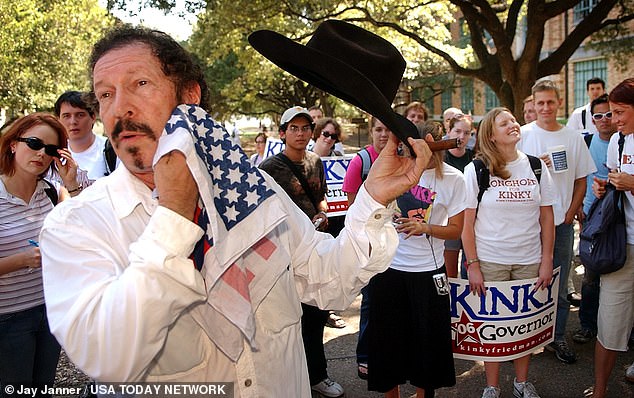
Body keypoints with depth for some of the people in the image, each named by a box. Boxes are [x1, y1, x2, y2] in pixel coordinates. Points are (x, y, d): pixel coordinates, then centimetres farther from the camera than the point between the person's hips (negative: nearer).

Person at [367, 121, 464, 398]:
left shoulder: (453, 179, -5)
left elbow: (455, 230, -2)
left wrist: (425, 228, -18)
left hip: (427, 270, -1)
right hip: (388, 266, 2)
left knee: (427, 338, 9)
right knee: (387, 335, 11)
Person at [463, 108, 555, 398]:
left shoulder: (536, 166, 4)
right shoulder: (476, 170, -4)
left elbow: (547, 217, 6)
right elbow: (466, 222, -5)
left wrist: (547, 261, 1)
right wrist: (472, 265, -9)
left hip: (530, 261, 2)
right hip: (490, 262, -2)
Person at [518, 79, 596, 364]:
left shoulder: (573, 138, 6)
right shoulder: (522, 135, -1)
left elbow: (581, 181, 10)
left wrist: (569, 215, 1)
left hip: (561, 223, 3)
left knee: (559, 286, 10)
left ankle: (557, 338, 24)